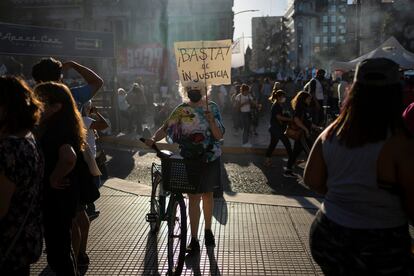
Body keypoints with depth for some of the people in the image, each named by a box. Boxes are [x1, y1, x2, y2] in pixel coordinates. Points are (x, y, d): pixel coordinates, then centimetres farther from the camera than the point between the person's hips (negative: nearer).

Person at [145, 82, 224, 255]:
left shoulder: (212, 108, -2)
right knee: (194, 197, -3)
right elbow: (166, 127, -8)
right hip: (190, 159, -1)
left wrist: (211, 120, -23)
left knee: (207, 194, 14)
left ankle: (208, 230, 34)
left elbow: (219, 136, -6)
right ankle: (194, 240, 5)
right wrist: (153, 139, -25)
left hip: (210, 158, 1)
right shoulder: (182, 109, -1)